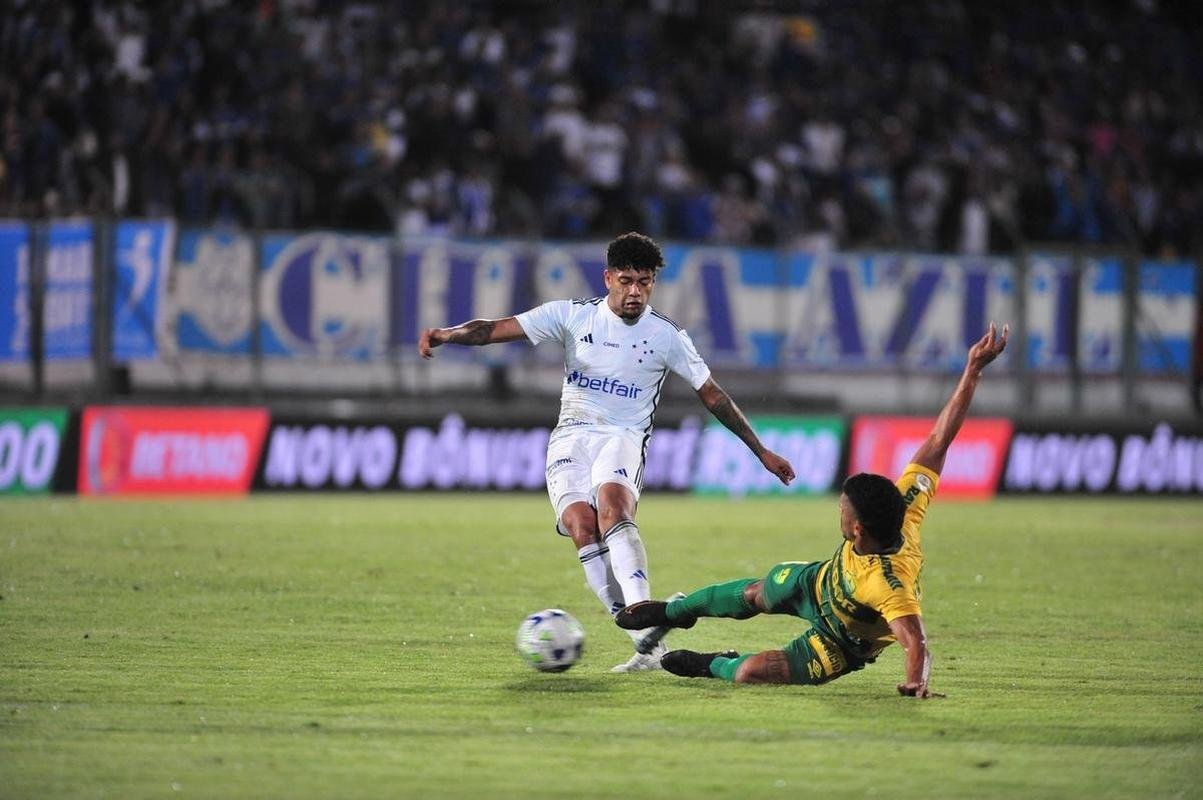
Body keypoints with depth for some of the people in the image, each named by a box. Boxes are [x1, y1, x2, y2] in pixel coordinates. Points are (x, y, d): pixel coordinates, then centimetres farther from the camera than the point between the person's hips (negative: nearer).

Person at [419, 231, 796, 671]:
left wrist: (762, 452, 11)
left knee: (612, 504, -35)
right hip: (572, 435, 1)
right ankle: (647, 644, -31)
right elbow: (497, 329, -5)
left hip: (624, 437, -1)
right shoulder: (573, 315, 1)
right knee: (582, 524, -26)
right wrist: (446, 334, -23)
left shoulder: (667, 335, 1)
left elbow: (712, 395, 9)